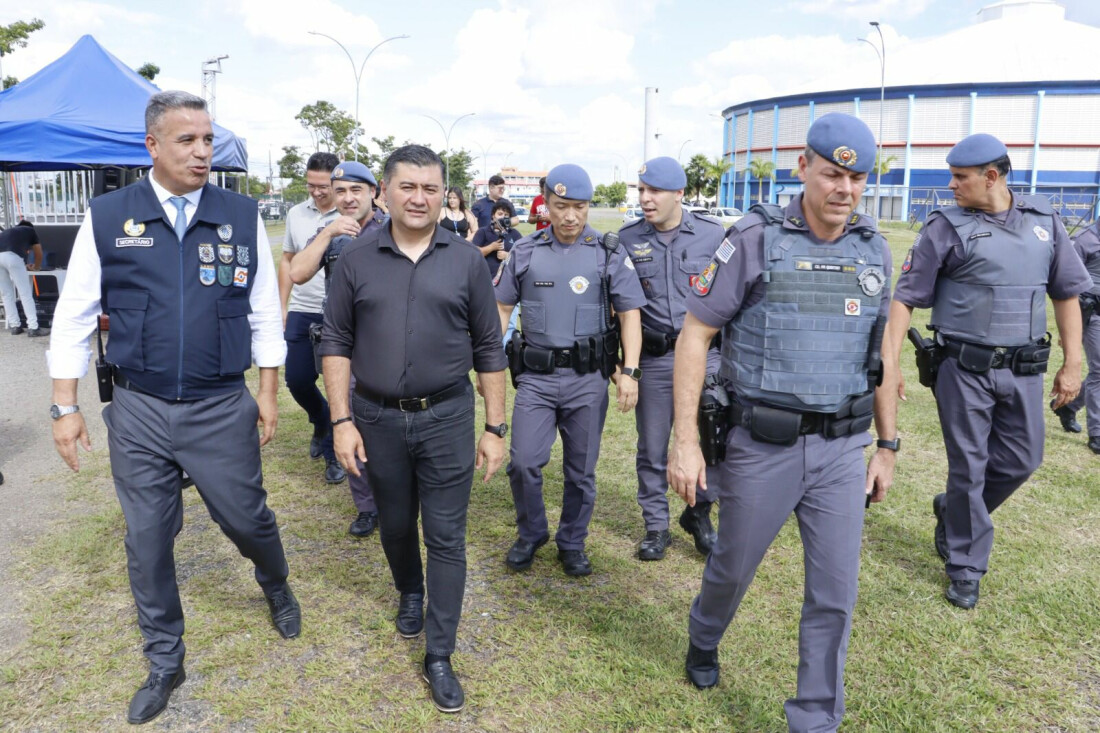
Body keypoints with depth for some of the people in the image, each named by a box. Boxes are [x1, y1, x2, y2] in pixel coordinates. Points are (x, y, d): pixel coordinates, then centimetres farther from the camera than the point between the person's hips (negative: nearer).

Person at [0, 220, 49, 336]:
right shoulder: (31, 231, 30)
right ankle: (33, 328, 3)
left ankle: (14, 326, 21)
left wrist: (23, 266, 63)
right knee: (25, 293, 3)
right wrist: (36, 267, 55)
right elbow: (38, 254, 35)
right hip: (12, 256, -5)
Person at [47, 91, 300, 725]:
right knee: (148, 541, 12)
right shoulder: (108, 216, -2)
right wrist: (66, 406, 1)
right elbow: (74, 316, 2)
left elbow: (264, 311, 4)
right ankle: (165, 662, 34)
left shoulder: (243, 215, -1)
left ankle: (278, 588, 46)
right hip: (137, 411, 1)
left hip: (223, 410, -1)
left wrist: (269, 393, 4)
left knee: (248, 519, 11)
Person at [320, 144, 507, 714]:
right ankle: (410, 594, 49)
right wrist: (341, 420, -5)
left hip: (446, 417, -1)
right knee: (395, 525, 19)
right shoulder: (357, 259, 0)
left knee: (446, 537, 3)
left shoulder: (465, 260, -2)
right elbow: (336, 342, 2)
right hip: (377, 419, 2)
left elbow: (488, 349, 1)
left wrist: (495, 427, 0)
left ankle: (439, 656, 17)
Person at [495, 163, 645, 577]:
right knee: (523, 463, -2)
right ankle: (530, 534, 24)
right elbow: (501, 309, 10)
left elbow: (630, 315, 0)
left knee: (581, 470, 9)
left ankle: (572, 543, 29)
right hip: (535, 376, 1)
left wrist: (629, 371, -10)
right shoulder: (524, 252, 4)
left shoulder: (610, 256, 0)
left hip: (588, 379, -1)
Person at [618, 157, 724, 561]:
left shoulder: (713, 235, -1)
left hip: (704, 355, 0)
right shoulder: (627, 239, 0)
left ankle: (698, 513, 31)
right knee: (652, 449, 9)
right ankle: (656, 526, 26)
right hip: (652, 359, 1)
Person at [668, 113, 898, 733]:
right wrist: (686, 441, -13)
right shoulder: (755, 240, -9)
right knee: (733, 568, 17)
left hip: (842, 450, 3)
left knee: (835, 595, 7)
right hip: (761, 447, -3)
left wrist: (887, 447, 14)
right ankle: (703, 640, 50)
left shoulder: (874, 251, 5)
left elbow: (880, 355, 14)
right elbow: (694, 337, -9)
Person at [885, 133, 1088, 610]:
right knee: (969, 467, 4)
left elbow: (1067, 294, 10)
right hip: (964, 369, -4)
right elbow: (905, 297, -6)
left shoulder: (1043, 221, 6)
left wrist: (1072, 365, 5)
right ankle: (965, 568, 21)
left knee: (1021, 461, 10)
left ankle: (953, 511, 36)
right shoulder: (946, 228, -5)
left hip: (1022, 370, 4)